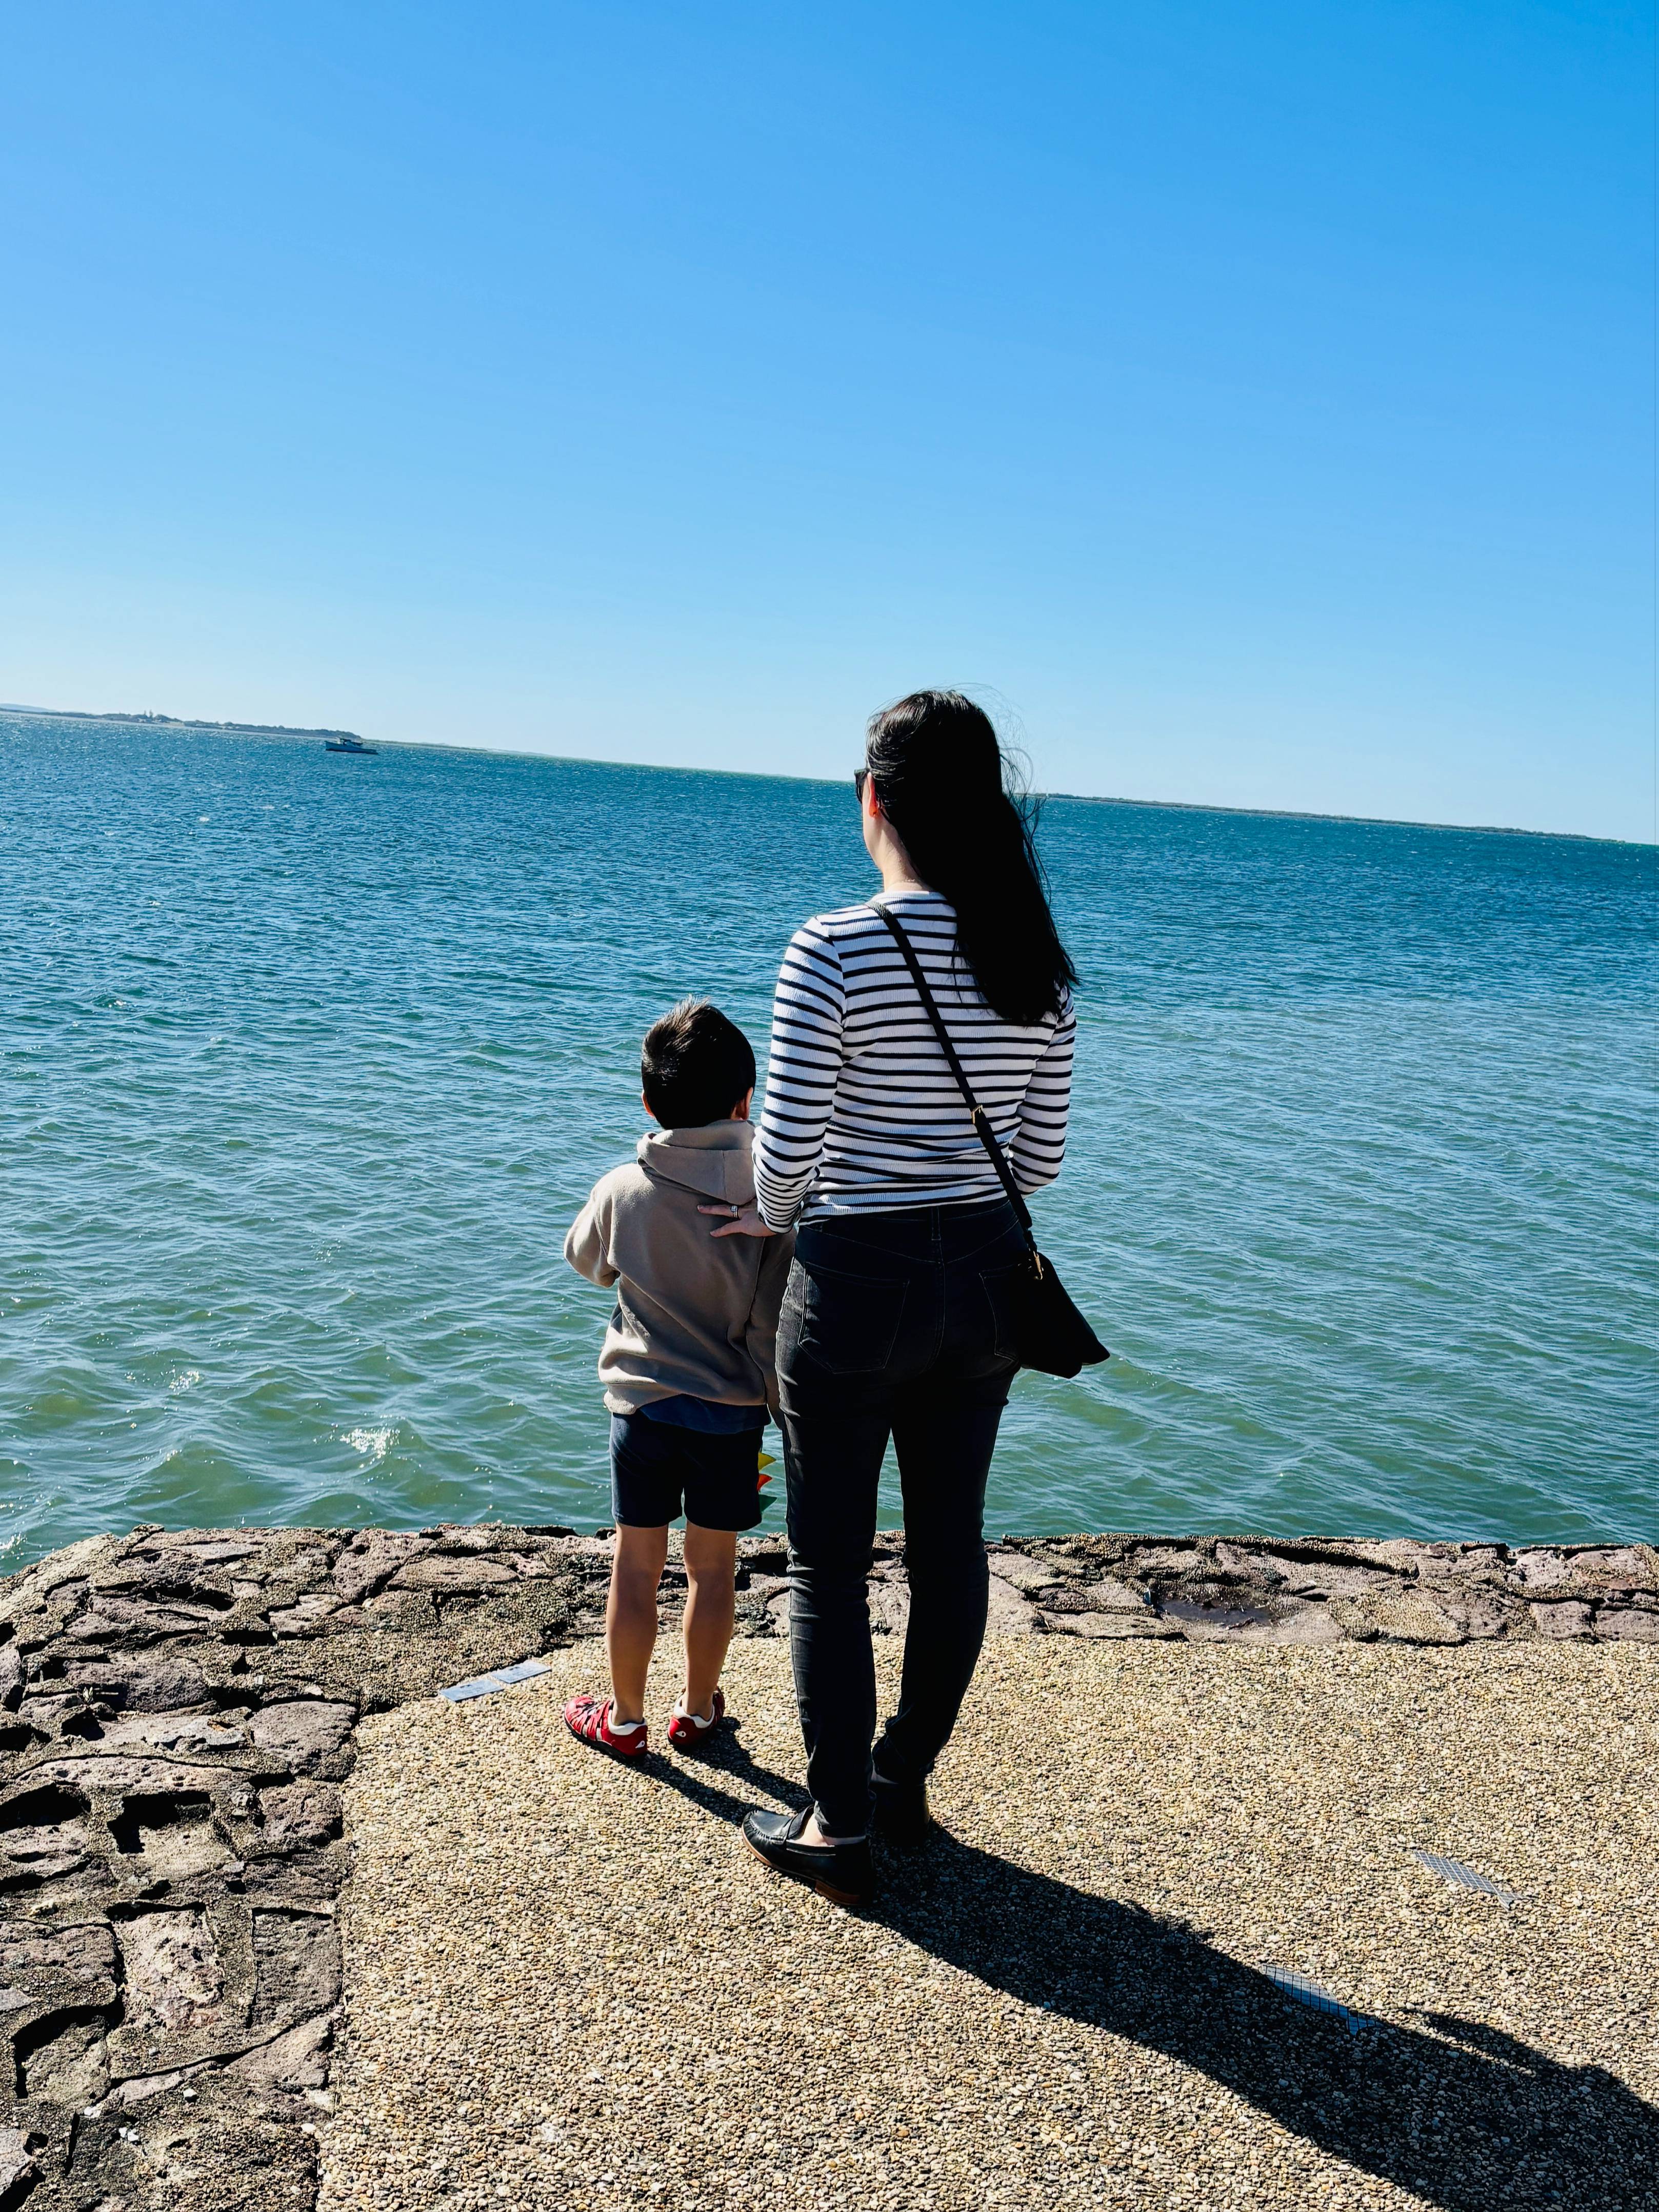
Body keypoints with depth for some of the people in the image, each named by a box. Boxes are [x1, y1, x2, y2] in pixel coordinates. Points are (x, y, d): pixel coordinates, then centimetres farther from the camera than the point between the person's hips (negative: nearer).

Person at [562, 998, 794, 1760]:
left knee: (636, 1565, 12)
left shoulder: (622, 1191, -9)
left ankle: (625, 1718, 26)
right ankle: (697, 1710, 30)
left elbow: (584, 1260, 13)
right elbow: (775, 1324, -12)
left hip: (642, 1404, 0)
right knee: (712, 1566, 15)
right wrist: (787, 1409, 1)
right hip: (732, 1411, 0)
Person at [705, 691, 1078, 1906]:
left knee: (831, 1563, 10)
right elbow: (1040, 1156, 5)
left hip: (857, 1286, -6)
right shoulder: (1036, 960, 0)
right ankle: (906, 1779, 38)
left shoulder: (836, 951, -18)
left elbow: (788, 1151, -17)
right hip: (985, 1279, 6)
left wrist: (773, 1215, 5)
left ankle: (839, 1830, 22)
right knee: (951, 1537, 19)